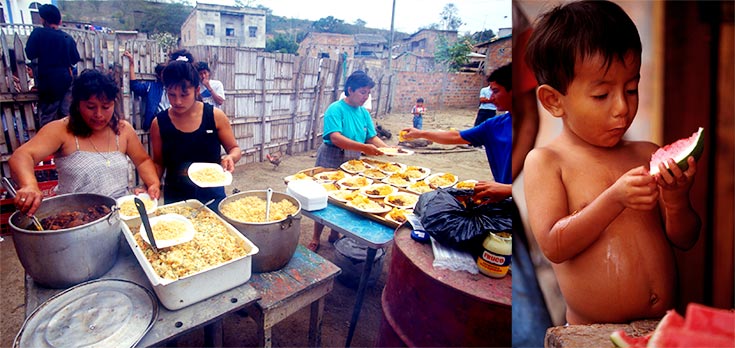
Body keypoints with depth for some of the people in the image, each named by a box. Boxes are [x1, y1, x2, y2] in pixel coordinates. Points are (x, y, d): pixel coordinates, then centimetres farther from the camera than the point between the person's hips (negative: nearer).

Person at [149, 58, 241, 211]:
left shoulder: (215, 116, -9)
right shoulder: (159, 123, -5)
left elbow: (234, 149, 1)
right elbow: (159, 163, 5)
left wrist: (230, 158, -20)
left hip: (212, 195, 0)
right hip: (175, 197, 1)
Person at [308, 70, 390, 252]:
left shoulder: (364, 112, 6)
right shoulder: (335, 109, -15)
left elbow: (372, 137, 6)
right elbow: (335, 137, -27)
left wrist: (386, 148, -15)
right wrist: (363, 147, -37)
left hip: (352, 162, 6)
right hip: (331, 161, -6)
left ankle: (335, 234, 32)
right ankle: (315, 239, 18)